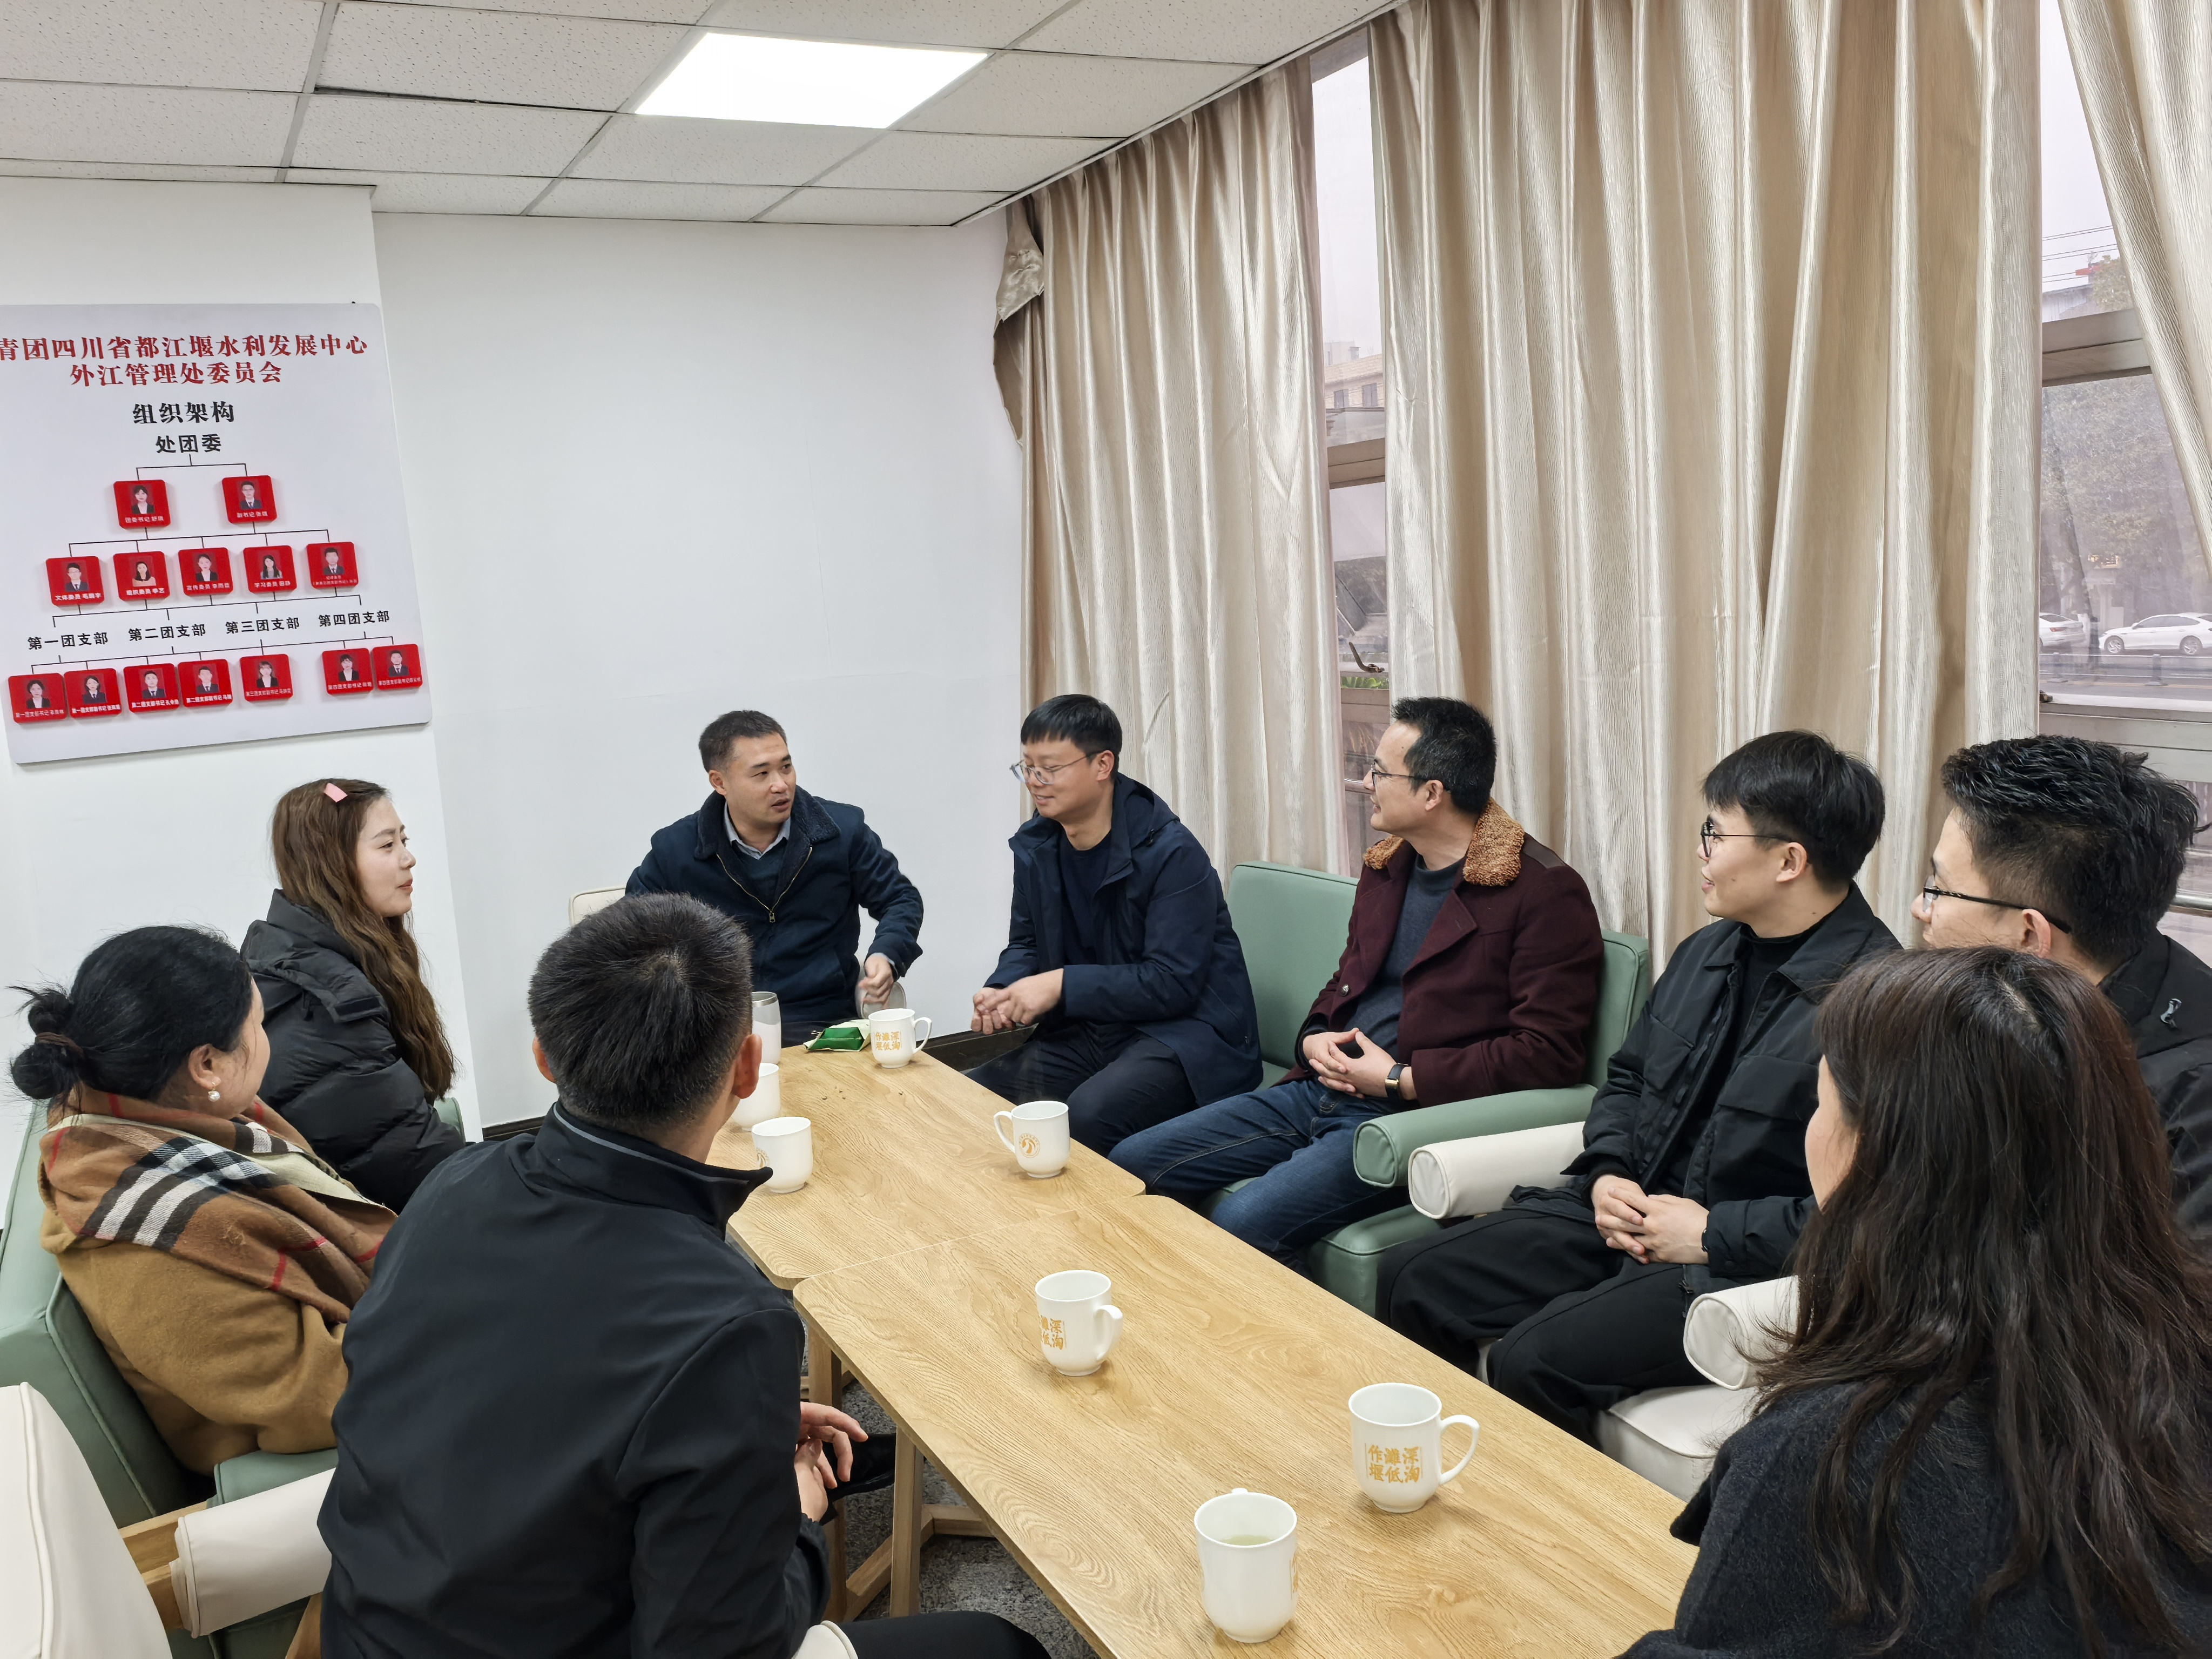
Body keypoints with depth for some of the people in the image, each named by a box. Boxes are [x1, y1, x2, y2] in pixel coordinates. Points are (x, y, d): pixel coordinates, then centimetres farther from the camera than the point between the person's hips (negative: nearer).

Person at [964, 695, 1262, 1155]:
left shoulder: (1171, 854, -17)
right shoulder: (1034, 846, 5)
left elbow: (1172, 983, -21)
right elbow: (1026, 942, 17)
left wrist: (1063, 985, -23)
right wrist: (1001, 992, -6)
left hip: (1184, 1033, -7)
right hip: (1089, 1032, 7)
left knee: (1088, 1115, -33)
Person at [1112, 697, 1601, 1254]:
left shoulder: (1545, 893, -11)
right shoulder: (1386, 866, 14)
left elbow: (1548, 1054, -17)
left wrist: (1401, 1079, -15)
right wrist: (1315, 1038, 4)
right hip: (1321, 1090, 8)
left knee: (1244, 1222, -29)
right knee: (1130, 1166, -1)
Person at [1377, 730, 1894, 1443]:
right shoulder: (1706, 953, 11)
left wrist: (1716, 1234, -17)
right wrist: (1607, 1174, 3)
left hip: (1742, 1269, -8)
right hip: (1627, 1213, 8)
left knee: (1533, 1358, -27)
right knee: (1411, 1280, -2)